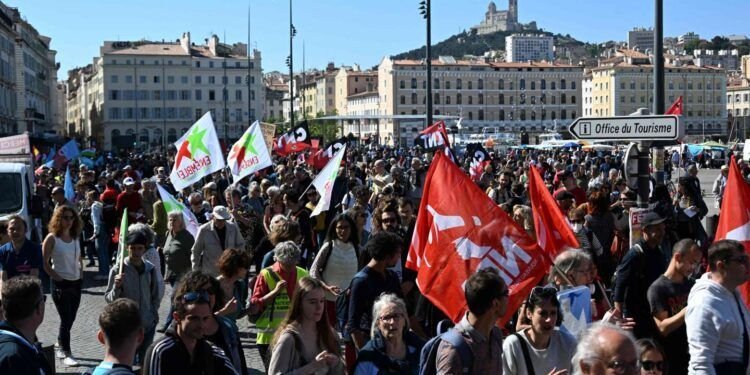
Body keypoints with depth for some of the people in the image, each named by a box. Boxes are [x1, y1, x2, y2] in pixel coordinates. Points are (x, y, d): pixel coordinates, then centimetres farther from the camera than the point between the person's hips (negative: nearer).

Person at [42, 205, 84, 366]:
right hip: (61, 284, -6)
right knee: (66, 319, -5)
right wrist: (57, 277, -12)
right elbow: (44, 263, -9)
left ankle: (59, 346, 29)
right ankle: (66, 353, 5)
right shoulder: (52, 238, -9)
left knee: (71, 318, 11)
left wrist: (81, 275, 8)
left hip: (76, 283, 6)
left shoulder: (75, 237, 9)